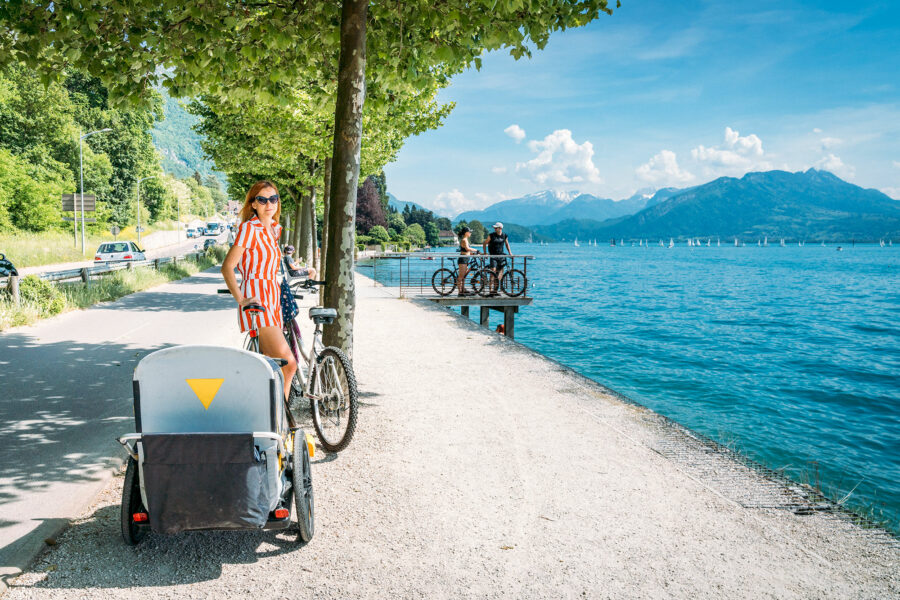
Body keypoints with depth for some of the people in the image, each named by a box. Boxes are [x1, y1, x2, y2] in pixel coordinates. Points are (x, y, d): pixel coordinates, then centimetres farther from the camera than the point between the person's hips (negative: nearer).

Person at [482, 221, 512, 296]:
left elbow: (507, 244, 20)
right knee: (493, 272, -15)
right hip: (493, 256, -4)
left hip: (501, 256, 4)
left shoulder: (505, 236, 4)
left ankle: (495, 290, 13)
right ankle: (491, 290, -17)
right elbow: (484, 243, 4)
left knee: (500, 273, 4)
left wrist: (510, 253, 14)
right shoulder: (491, 235, -4)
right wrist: (485, 253, -5)